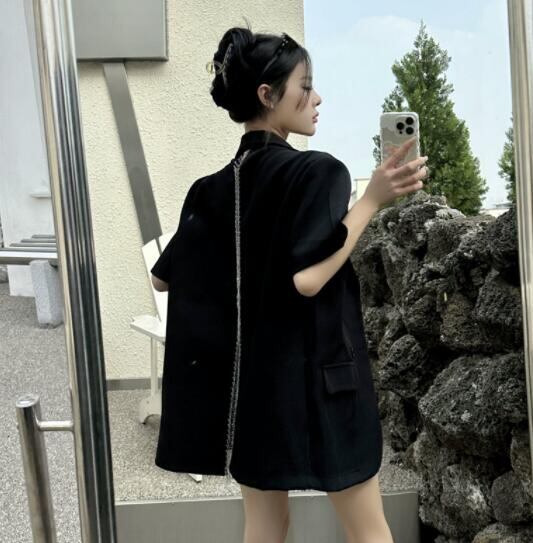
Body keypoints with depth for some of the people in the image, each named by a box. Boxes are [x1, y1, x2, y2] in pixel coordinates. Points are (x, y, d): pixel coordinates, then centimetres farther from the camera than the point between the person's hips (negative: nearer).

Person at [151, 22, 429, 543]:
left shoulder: (214, 188, 4)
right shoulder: (316, 171, -14)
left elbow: (164, 276, 10)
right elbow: (307, 279, -25)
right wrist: (373, 198, -19)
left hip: (246, 376, 6)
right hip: (314, 374, -6)